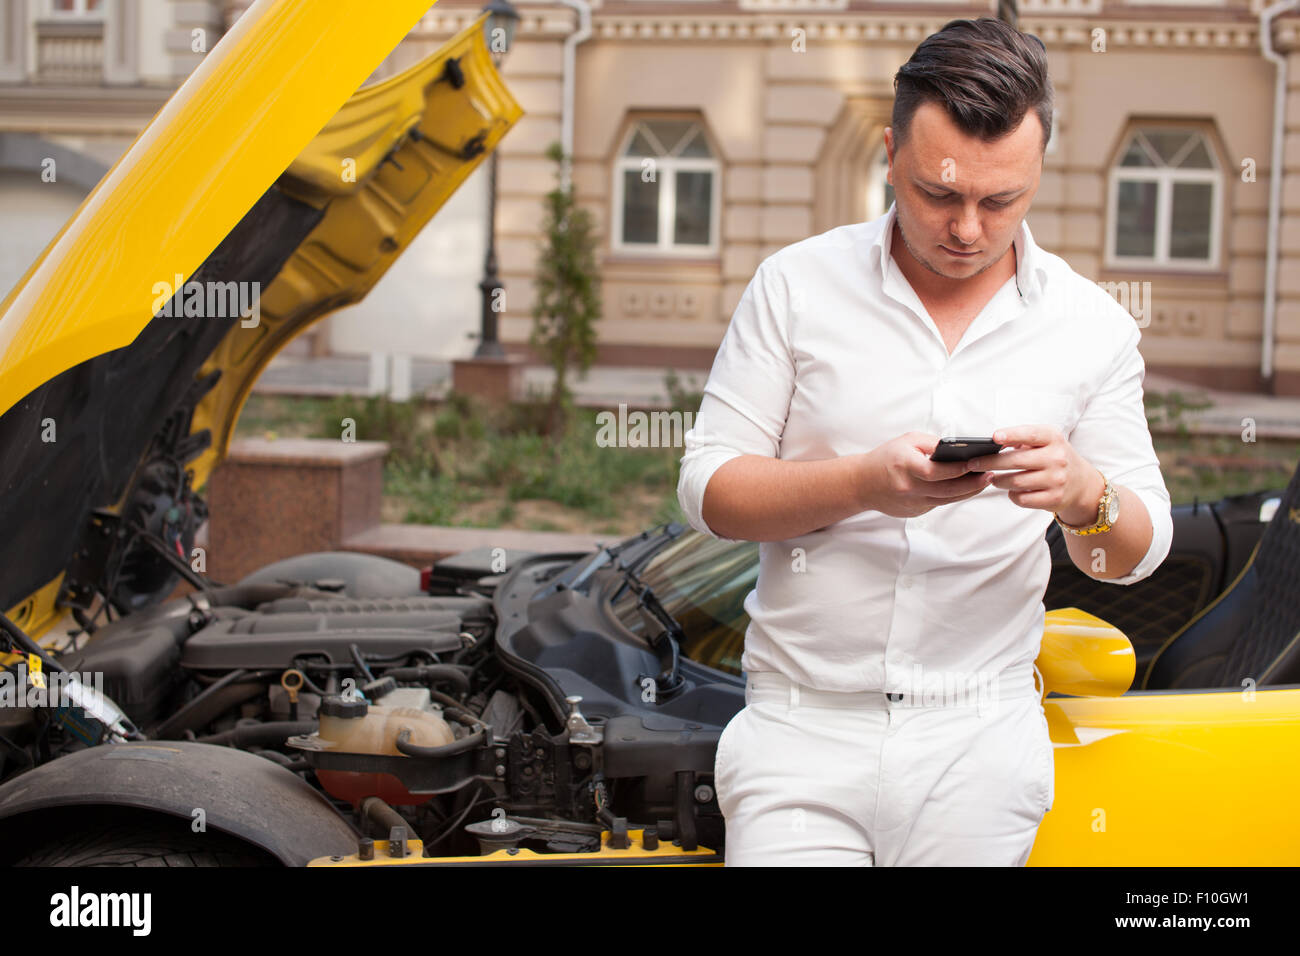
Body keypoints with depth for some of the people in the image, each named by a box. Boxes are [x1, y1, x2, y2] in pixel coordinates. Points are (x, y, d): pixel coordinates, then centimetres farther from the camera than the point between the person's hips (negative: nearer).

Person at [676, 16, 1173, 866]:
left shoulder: (1092, 326, 3)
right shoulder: (796, 284, -1)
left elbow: (1139, 552, 6)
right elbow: (707, 491, -4)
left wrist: (1084, 497, -18)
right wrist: (863, 483, -21)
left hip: (978, 742, 1)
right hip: (801, 730, -1)